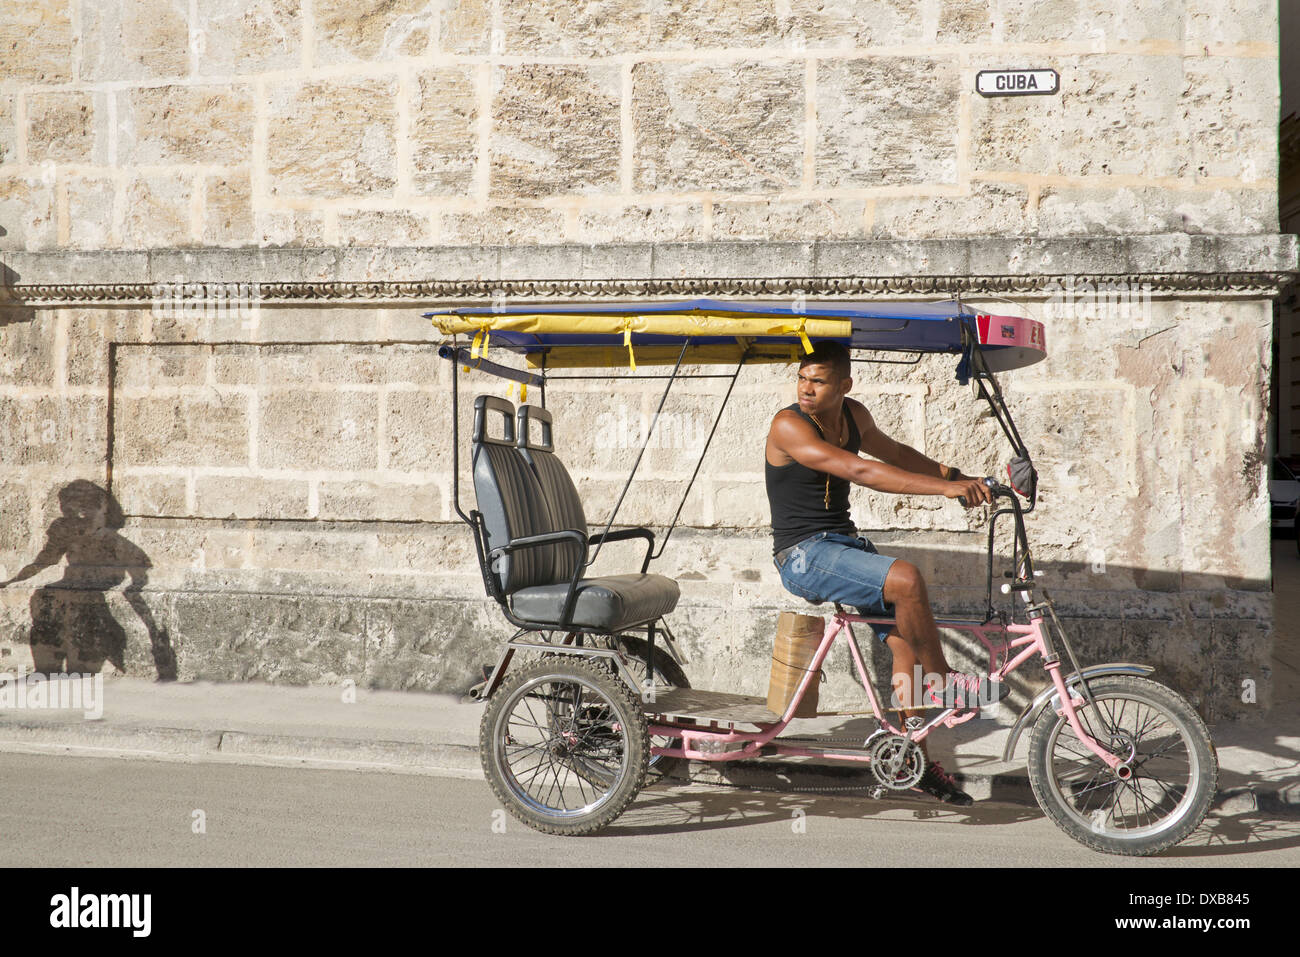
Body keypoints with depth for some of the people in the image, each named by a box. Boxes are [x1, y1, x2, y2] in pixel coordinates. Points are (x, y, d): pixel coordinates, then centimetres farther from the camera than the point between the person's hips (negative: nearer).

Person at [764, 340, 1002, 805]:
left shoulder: (853, 415, 7)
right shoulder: (788, 425, -18)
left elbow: (893, 453, 28)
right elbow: (859, 470, -28)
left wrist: (956, 475, 15)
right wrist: (944, 487, -32)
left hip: (846, 543, 8)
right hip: (804, 556, -8)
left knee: (906, 636, -6)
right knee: (905, 579, -28)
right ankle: (944, 682, -6)